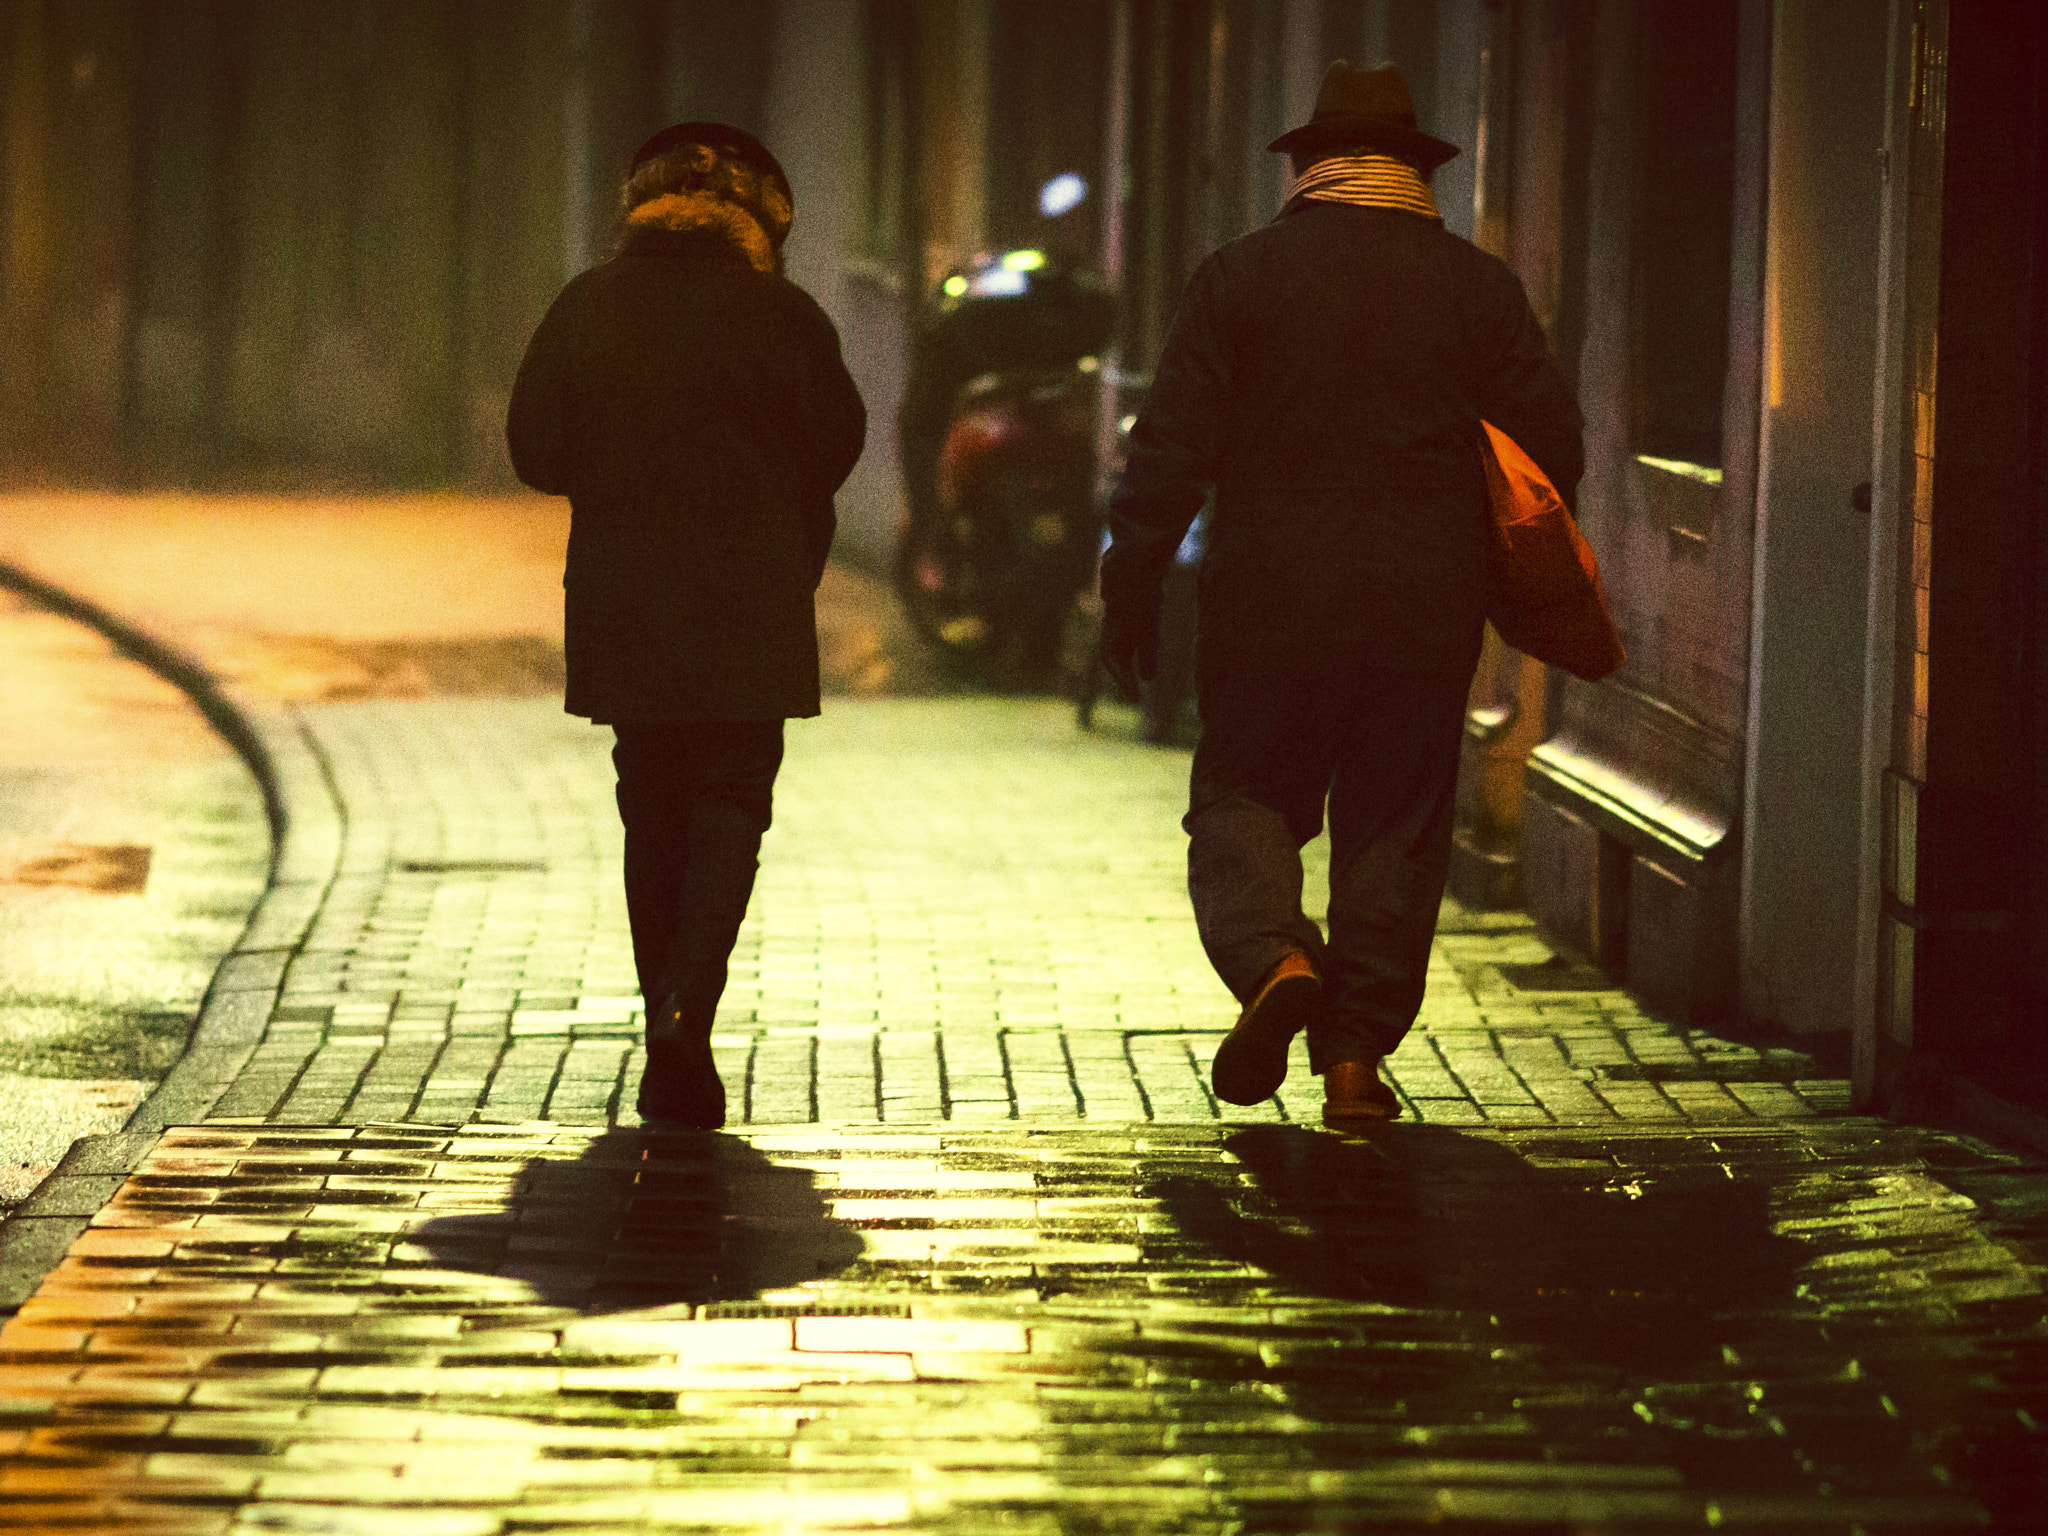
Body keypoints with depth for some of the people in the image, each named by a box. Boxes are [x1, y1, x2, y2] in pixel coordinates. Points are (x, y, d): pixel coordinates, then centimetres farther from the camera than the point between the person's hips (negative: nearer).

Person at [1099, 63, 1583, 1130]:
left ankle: (1273, 959, -17)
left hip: (1268, 604, -1)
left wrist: (1129, 591, 2)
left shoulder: (1238, 276, -1)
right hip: (1427, 614, 1)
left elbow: (1170, 451, -4)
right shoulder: (1479, 288, 2)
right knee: (1395, 828, 9)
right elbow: (1552, 452, 3)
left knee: (1242, 801, 11)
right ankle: (1357, 1059, 9)